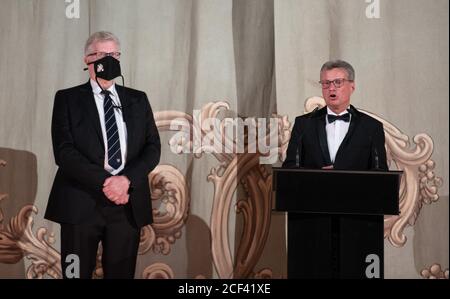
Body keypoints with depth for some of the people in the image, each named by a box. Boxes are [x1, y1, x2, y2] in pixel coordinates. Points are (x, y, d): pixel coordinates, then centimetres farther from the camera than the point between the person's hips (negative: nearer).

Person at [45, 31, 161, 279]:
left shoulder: (138, 100, 14)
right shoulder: (68, 99, 5)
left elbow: (153, 147, 5)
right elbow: (64, 150, -6)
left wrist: (127, 179, -12)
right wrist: (104, 182, -16)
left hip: (129, 204, 3)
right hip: (82, 203, -2)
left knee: (121, 273, 7)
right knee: (78, 273, 3)